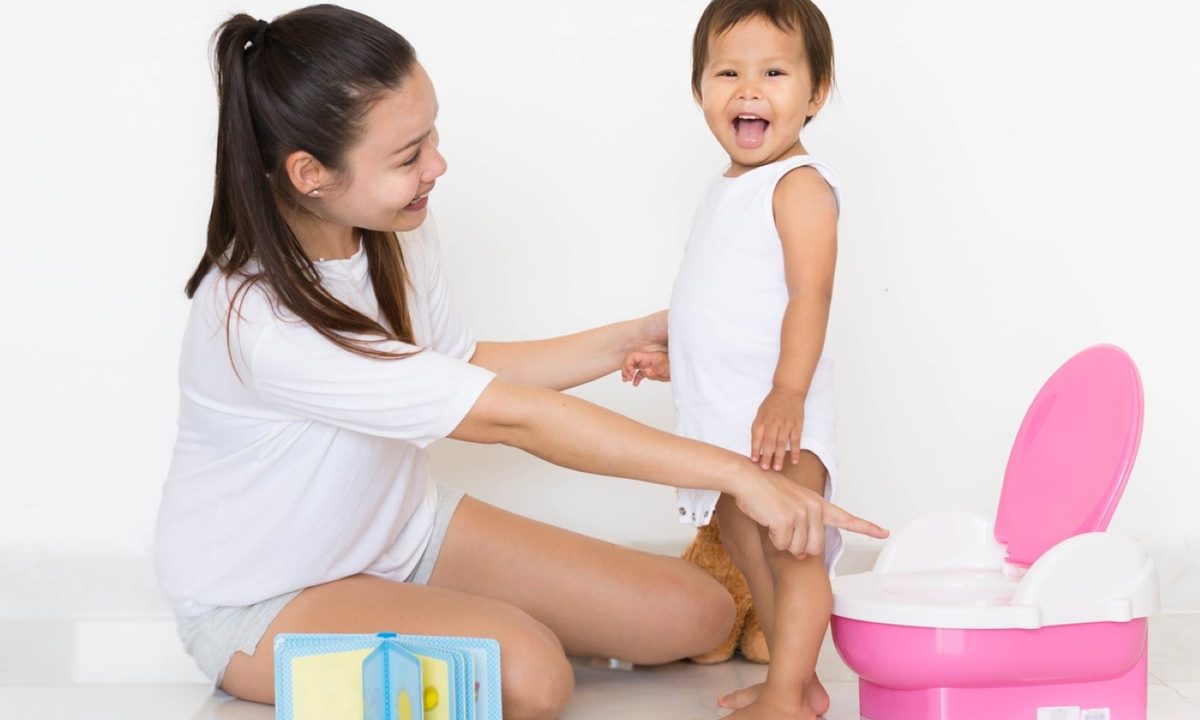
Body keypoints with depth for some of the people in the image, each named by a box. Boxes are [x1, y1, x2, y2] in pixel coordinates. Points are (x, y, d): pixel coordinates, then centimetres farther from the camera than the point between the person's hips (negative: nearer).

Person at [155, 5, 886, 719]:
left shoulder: (398, 231, -9)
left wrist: (634, 339, 3)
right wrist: (737, 473, -31)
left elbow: (461, 367, 11)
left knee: (695, 615, -3)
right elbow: (516, 420, -34)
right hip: (263, 599, -7)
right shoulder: (259, 324, -34)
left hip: (402, 532, 7)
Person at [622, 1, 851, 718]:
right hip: (723, 416, 10)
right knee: (744, 544, 17)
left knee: (789, 549, -7)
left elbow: (809, 292, -23)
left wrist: (788, 391, -31)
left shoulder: (799, 186, -13)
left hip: (779, 417, -10)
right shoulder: (730, 192, 15)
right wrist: (675, 360, 22)